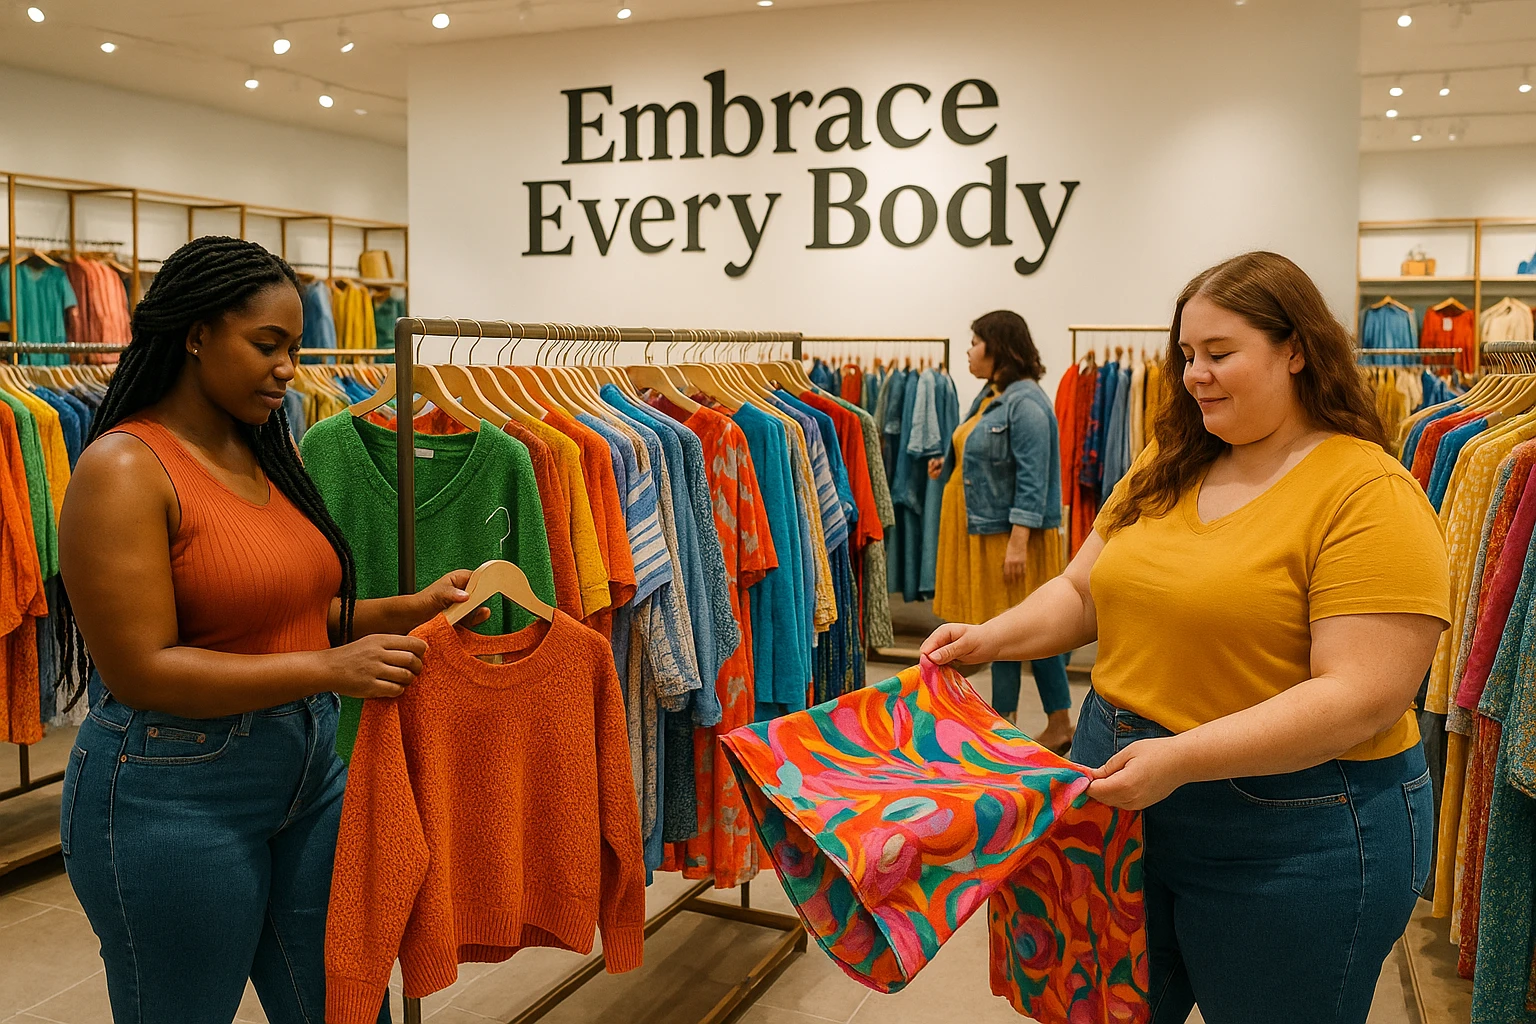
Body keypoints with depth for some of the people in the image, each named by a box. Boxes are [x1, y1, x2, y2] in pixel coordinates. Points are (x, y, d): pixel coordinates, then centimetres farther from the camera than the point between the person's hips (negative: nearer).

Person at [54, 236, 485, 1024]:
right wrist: (330, 669, -23)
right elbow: (140, 671, -20)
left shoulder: (266, 455, 7)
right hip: (175, 795, -7)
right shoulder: (125, 468, -15)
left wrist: (410, 609, -1)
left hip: (310, 774, 7)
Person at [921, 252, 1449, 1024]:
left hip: (1290, 838, -6)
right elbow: (1083, 590, 11)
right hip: (1122, 802, 6)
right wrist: (991, 638, -8)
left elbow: (1363, 697, -23)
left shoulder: (1373, 496, -16)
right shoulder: (1166, 471, 5)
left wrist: (1181, 758, -30)